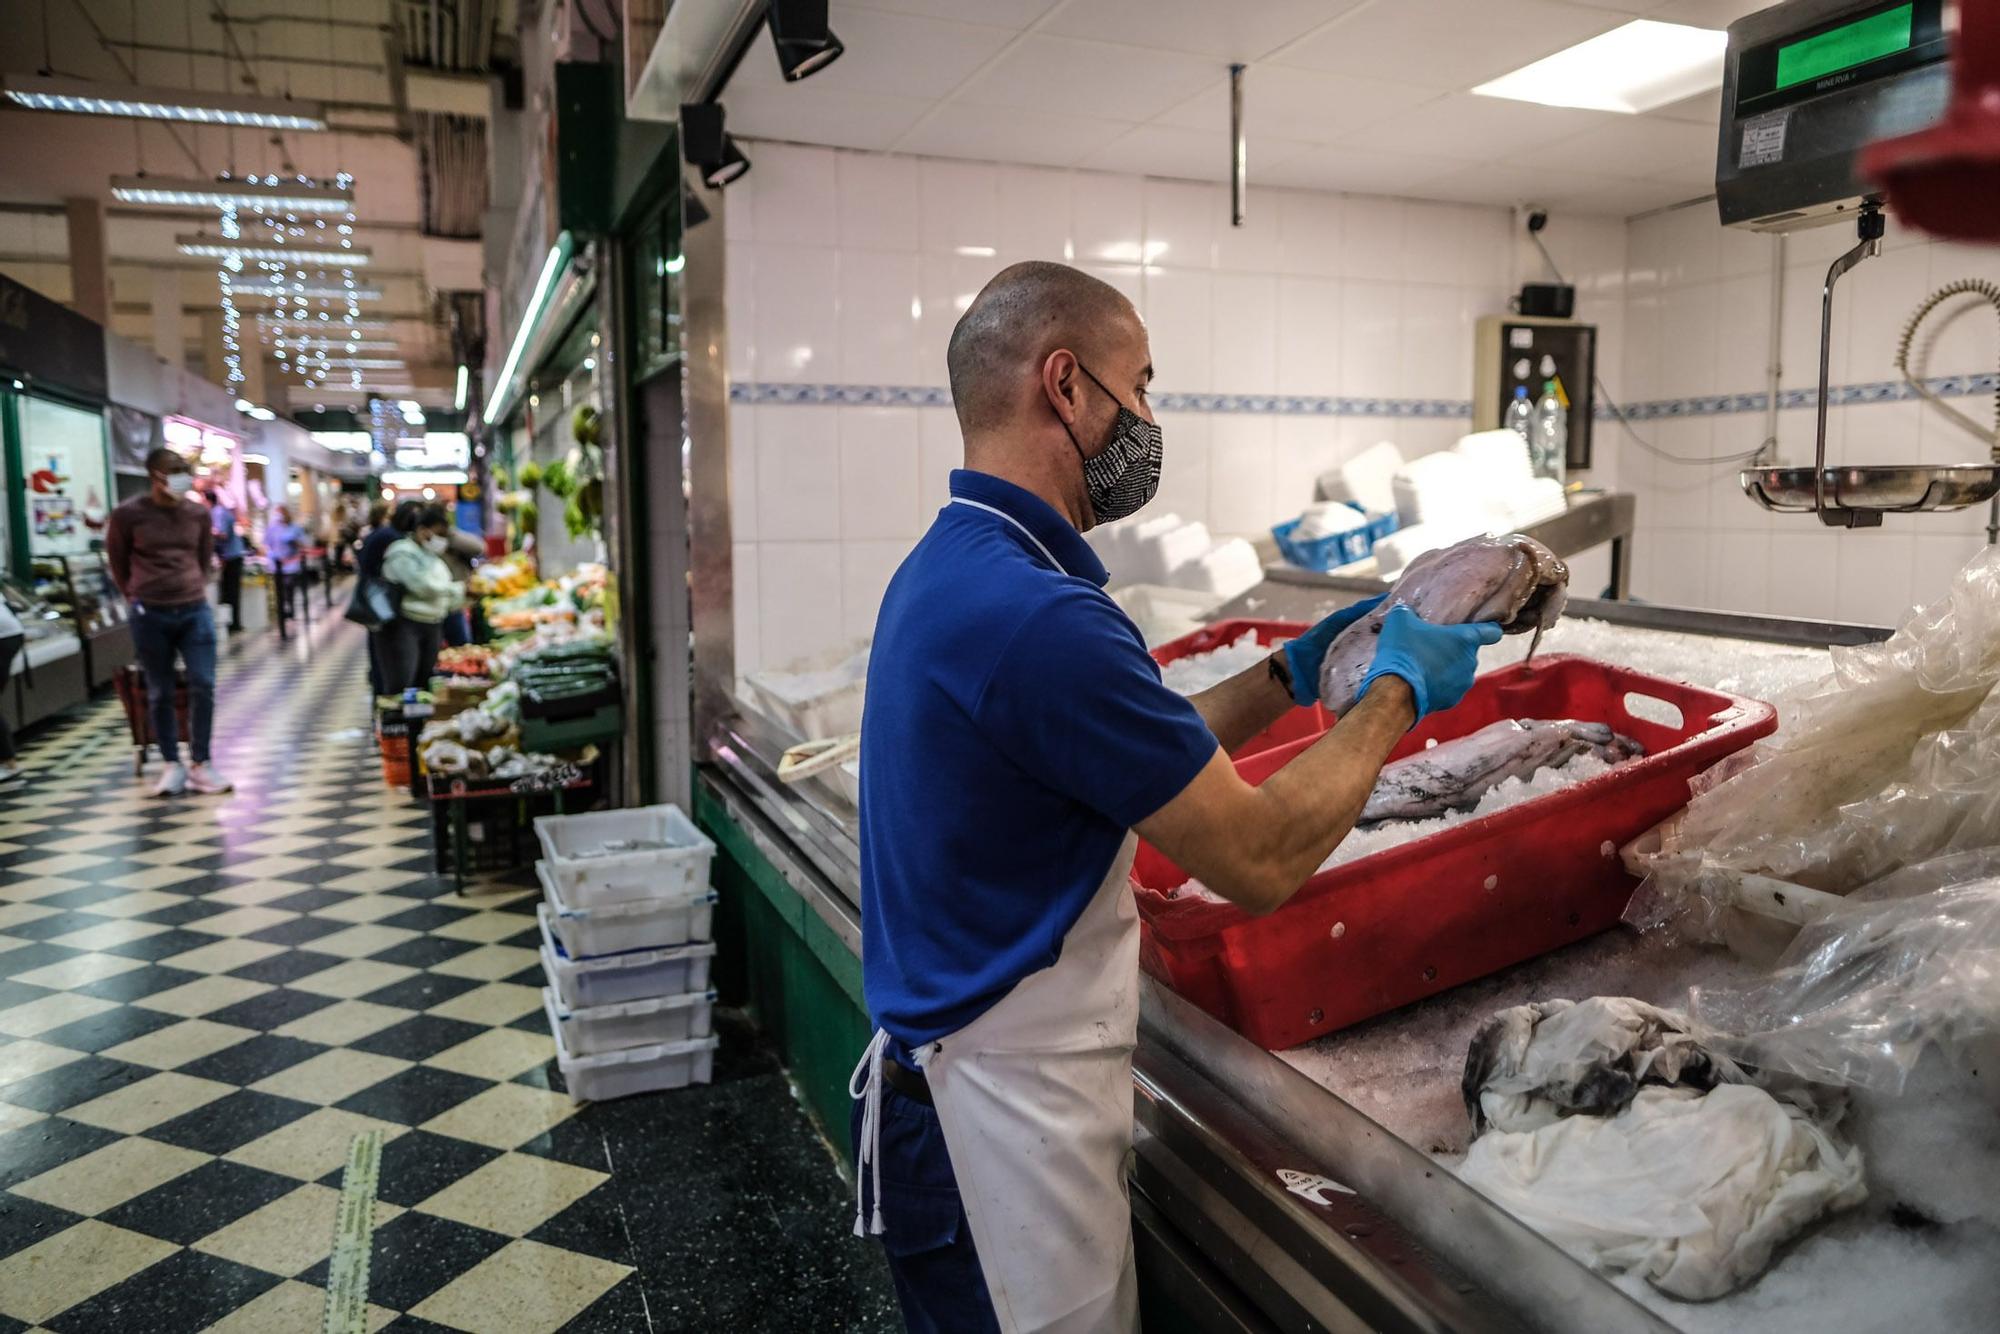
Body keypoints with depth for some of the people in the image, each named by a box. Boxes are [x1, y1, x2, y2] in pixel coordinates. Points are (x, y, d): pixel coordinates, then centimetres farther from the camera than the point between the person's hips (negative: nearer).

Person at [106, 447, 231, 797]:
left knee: (203, 686, -3)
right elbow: (117, 562, 7)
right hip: (150, 615, -2)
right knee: (160, 693, 5)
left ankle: (200, 765, 7)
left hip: (195, 610, 2)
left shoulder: (198, 513, 4)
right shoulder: (127, 514, -5)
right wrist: (137, 597, 11)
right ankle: (173, 765, 14)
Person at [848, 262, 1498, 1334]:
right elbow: (1260, 861, -20)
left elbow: (1144, 757, 12)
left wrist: (1293, 675, 11)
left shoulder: (948, 567, 5)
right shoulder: (1034, 613, -27)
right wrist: (1397, 692, -7)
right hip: (1007, 1123, -9)